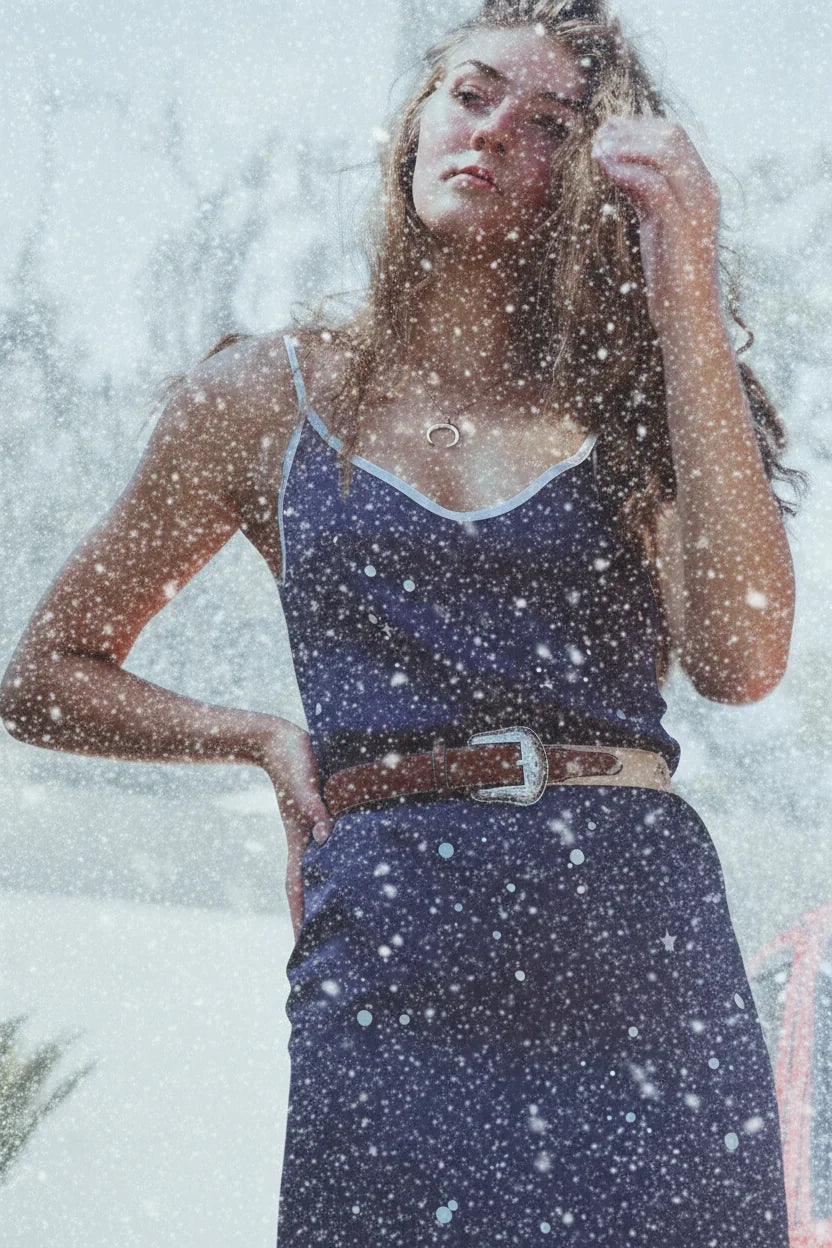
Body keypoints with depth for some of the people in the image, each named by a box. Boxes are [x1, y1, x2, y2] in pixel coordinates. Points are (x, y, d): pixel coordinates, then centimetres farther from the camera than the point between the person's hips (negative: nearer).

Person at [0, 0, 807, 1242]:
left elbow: (742, 657, -7)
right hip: (397, 945, -1)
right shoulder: (268, 396, 12)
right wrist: (271, 740, 5)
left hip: (643, 946, 1)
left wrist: (687, 305, -6)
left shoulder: (626, 401, 13)